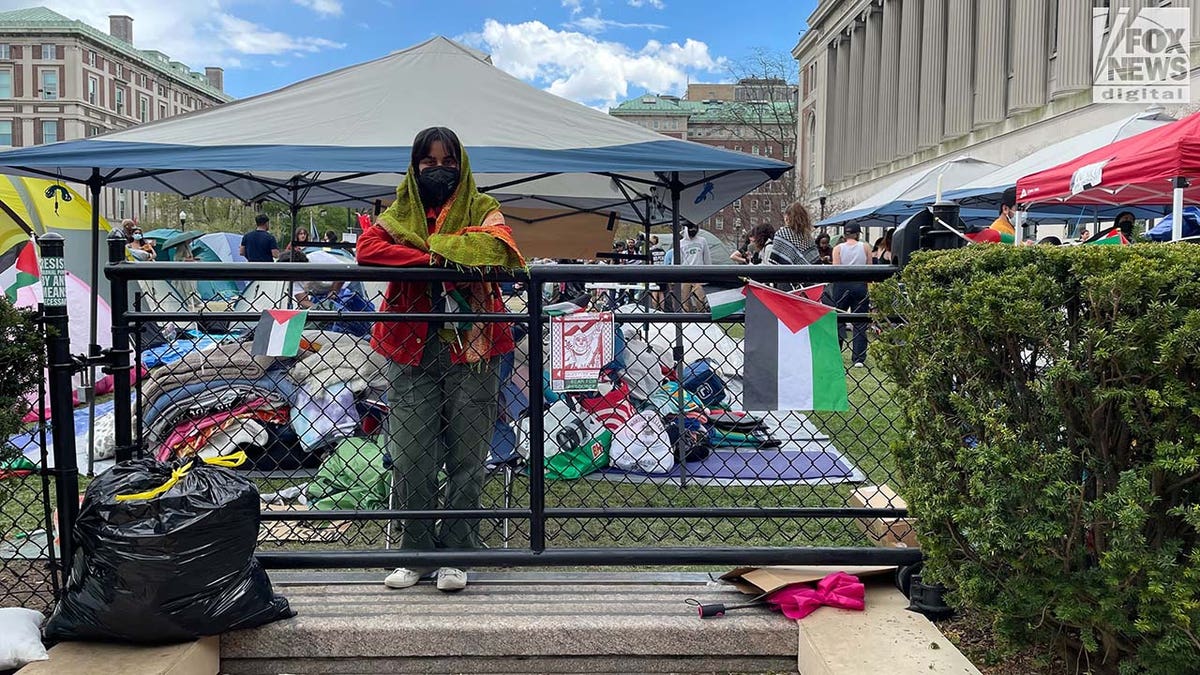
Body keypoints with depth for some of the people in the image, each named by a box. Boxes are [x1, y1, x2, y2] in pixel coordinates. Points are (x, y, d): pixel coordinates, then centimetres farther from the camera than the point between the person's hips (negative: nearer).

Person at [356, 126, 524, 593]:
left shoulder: (481, 209, 12)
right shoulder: (399, 213, 16)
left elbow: (496, 245, -10)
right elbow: (368, 248, -4)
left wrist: (430, 247, -15)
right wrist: (431, 259, -15)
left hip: (471, 347, -1)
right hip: (412, 346, 1)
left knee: (466, 457, 2)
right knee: (410, 458, 1)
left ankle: (456, 555, 12)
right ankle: (416, 553, 14)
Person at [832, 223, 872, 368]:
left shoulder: (838, 248, 1)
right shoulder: (865, 247, 3)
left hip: (842, 285, 0)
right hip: (860, 285, 0)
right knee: (860, 323, 4)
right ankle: (859, 358, 1)